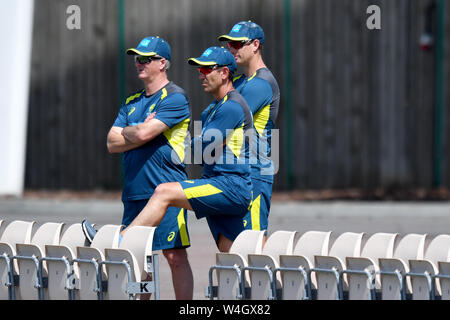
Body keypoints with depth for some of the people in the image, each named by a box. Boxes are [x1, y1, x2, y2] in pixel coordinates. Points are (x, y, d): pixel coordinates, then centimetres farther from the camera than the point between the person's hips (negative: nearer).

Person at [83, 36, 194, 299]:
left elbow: (143, 134, -16)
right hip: (134, 190, 8)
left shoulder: (174, 98, -6)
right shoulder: (132, 102, 18)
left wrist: (126, 132, 4)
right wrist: (139, 133, -5)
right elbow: (112, 144, 9)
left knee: (175, 256, -7)